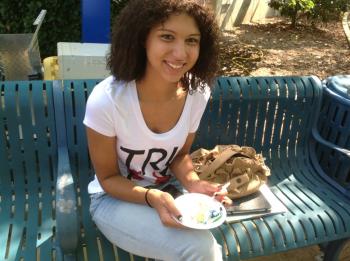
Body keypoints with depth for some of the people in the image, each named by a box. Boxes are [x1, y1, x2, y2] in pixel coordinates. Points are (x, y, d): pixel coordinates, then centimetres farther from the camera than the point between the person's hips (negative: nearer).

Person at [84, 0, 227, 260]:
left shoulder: (198, 93, -15)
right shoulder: (106, 100, -28)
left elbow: (180, 154, 1)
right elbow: (108, 178, -14)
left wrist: (193, 183, -19)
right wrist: (152, 197, -30)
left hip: (168, 190, 4)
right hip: (115, 197, -3)